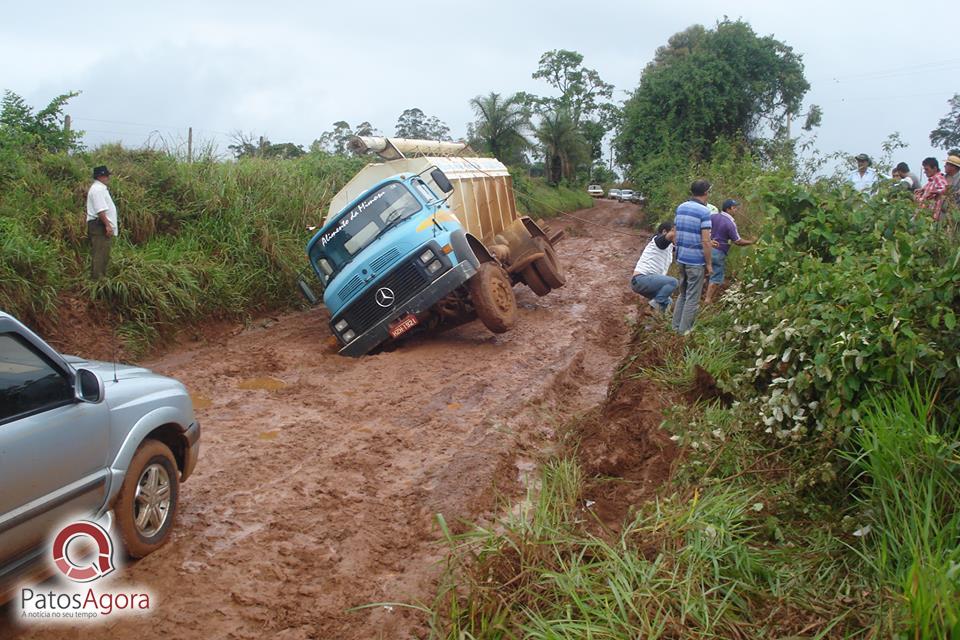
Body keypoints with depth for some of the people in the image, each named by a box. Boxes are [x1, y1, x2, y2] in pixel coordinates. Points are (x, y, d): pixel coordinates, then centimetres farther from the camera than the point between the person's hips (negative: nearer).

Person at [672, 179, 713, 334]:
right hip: (696, 260, -7)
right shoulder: (704, 211, -15)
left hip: (681, 258, 7)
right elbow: (706, 241, -17)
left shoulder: (680, 208, 6)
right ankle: (684, 332, 5)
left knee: (682, 294, 19)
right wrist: (709, 264, -10)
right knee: (693, 298, 2)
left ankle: (676, 327, 24)